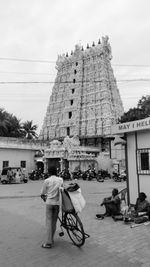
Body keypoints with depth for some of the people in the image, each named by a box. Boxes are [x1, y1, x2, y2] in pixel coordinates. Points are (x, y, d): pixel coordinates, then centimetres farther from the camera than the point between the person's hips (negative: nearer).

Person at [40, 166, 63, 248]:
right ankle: (51, 239, 23)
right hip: (58, 202, 3)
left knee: (49, 222, 1)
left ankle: (49, 242, -1)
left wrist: (44, 198, 22)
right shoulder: (60, 180, 4)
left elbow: (42, 194, 2)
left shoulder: (46, 181, -3)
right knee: (54, 221, 14)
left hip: (49, 202, -3)